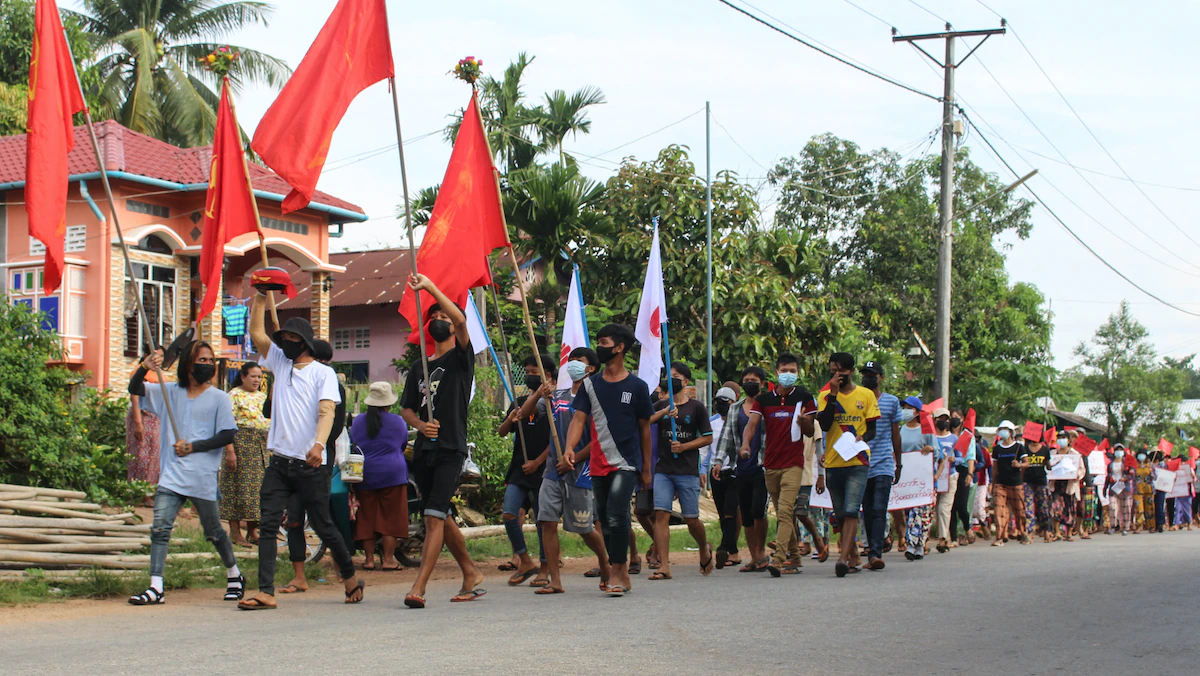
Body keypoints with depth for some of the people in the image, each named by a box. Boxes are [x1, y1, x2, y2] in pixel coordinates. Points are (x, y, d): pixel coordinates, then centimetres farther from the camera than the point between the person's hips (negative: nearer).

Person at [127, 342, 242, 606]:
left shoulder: (219, 398, 3)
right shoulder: (170, 393, 12)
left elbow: (228, 435, -4)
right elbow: (135, 389, 7)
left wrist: (193, 446, -11)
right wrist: (145, 368, -13)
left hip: (203, 477, -3)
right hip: (171, 474, 3)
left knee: (213, 531, 9)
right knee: (160, 527, -11)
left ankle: (234, 575, 31)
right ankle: (156, 588, -14)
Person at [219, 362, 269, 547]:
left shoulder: (263, 396, 16)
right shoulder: (235, 395, -7)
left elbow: (271, 422, 22)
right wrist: (230, 450, -21)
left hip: (262, 446, 7)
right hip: (241, 444, -7)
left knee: (257, 488, 7)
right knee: (239, 486, -4)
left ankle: (252, 532, 15)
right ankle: (235, 533, 1)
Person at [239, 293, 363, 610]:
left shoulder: (323, 373, -2)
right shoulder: (280, 363, 15)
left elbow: (327, 411, -15)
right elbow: (257, 334, 9)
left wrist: (319, 444, -31)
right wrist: (260, 298, 1)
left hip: (310, 464, -5)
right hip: (279, 462, 5)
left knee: (323, 526, 5)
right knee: (268, 525, -6)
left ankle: (350, 577, 24)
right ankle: (266, 592, -8)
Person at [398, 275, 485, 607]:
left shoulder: (461, 358, 1)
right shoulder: (418, 369, 18)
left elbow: (461, 320, -17)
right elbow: (406, 408, 17)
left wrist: (430, 287, -20)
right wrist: (421, 424, -6)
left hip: (451, 450, -7)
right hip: (423, 451, 7)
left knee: (434, 517, -16)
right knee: (440, 517, 13)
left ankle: (418, 588, -21)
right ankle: (471, 574, 27)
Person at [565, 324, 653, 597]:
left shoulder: (637, 386, 1)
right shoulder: (590, 384, 9)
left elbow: (644, 428, 7)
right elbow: (579, 419, 1)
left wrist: (646, 468, 8)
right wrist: (570, 447, -19)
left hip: (626, 464, -5)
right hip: (599, 464, 5)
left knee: (616, 516, -19)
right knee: (606, 521, 10)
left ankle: (616, 573, -11)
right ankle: (622, 574, 23)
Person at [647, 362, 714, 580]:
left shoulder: (696, 407, 3)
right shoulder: (661, 406, 12)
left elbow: (708, 438, 3)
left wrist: (683, 447, -10)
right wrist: (665, 412, -18)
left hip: (688, 471, -3)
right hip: (663, 470, 3)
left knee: (691, 519, 1)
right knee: (661, 514, -10)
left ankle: (705, 550, 31)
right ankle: (664, 566, -11)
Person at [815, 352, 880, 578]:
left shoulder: (866, 395, 5)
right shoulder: (825, 395, 7)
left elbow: (872, 428, 9)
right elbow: (823, 425, -8)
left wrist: (863, 437, -13)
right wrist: (833, 394, -12)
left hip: (858, 462, -3)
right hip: (832, 463, 3)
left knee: (851, 511, -16)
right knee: (840, 515, 9)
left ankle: (843, 559, -23)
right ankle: (853, 557, 22)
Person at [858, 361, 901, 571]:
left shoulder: (892, 401, 8)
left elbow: (895, 435, 13)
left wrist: (898, 464, 15)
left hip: (884, 464, -2)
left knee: (879, 510, -13)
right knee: (867, 512, 6)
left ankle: (875, 553, -20)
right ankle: (873, 552, 14)